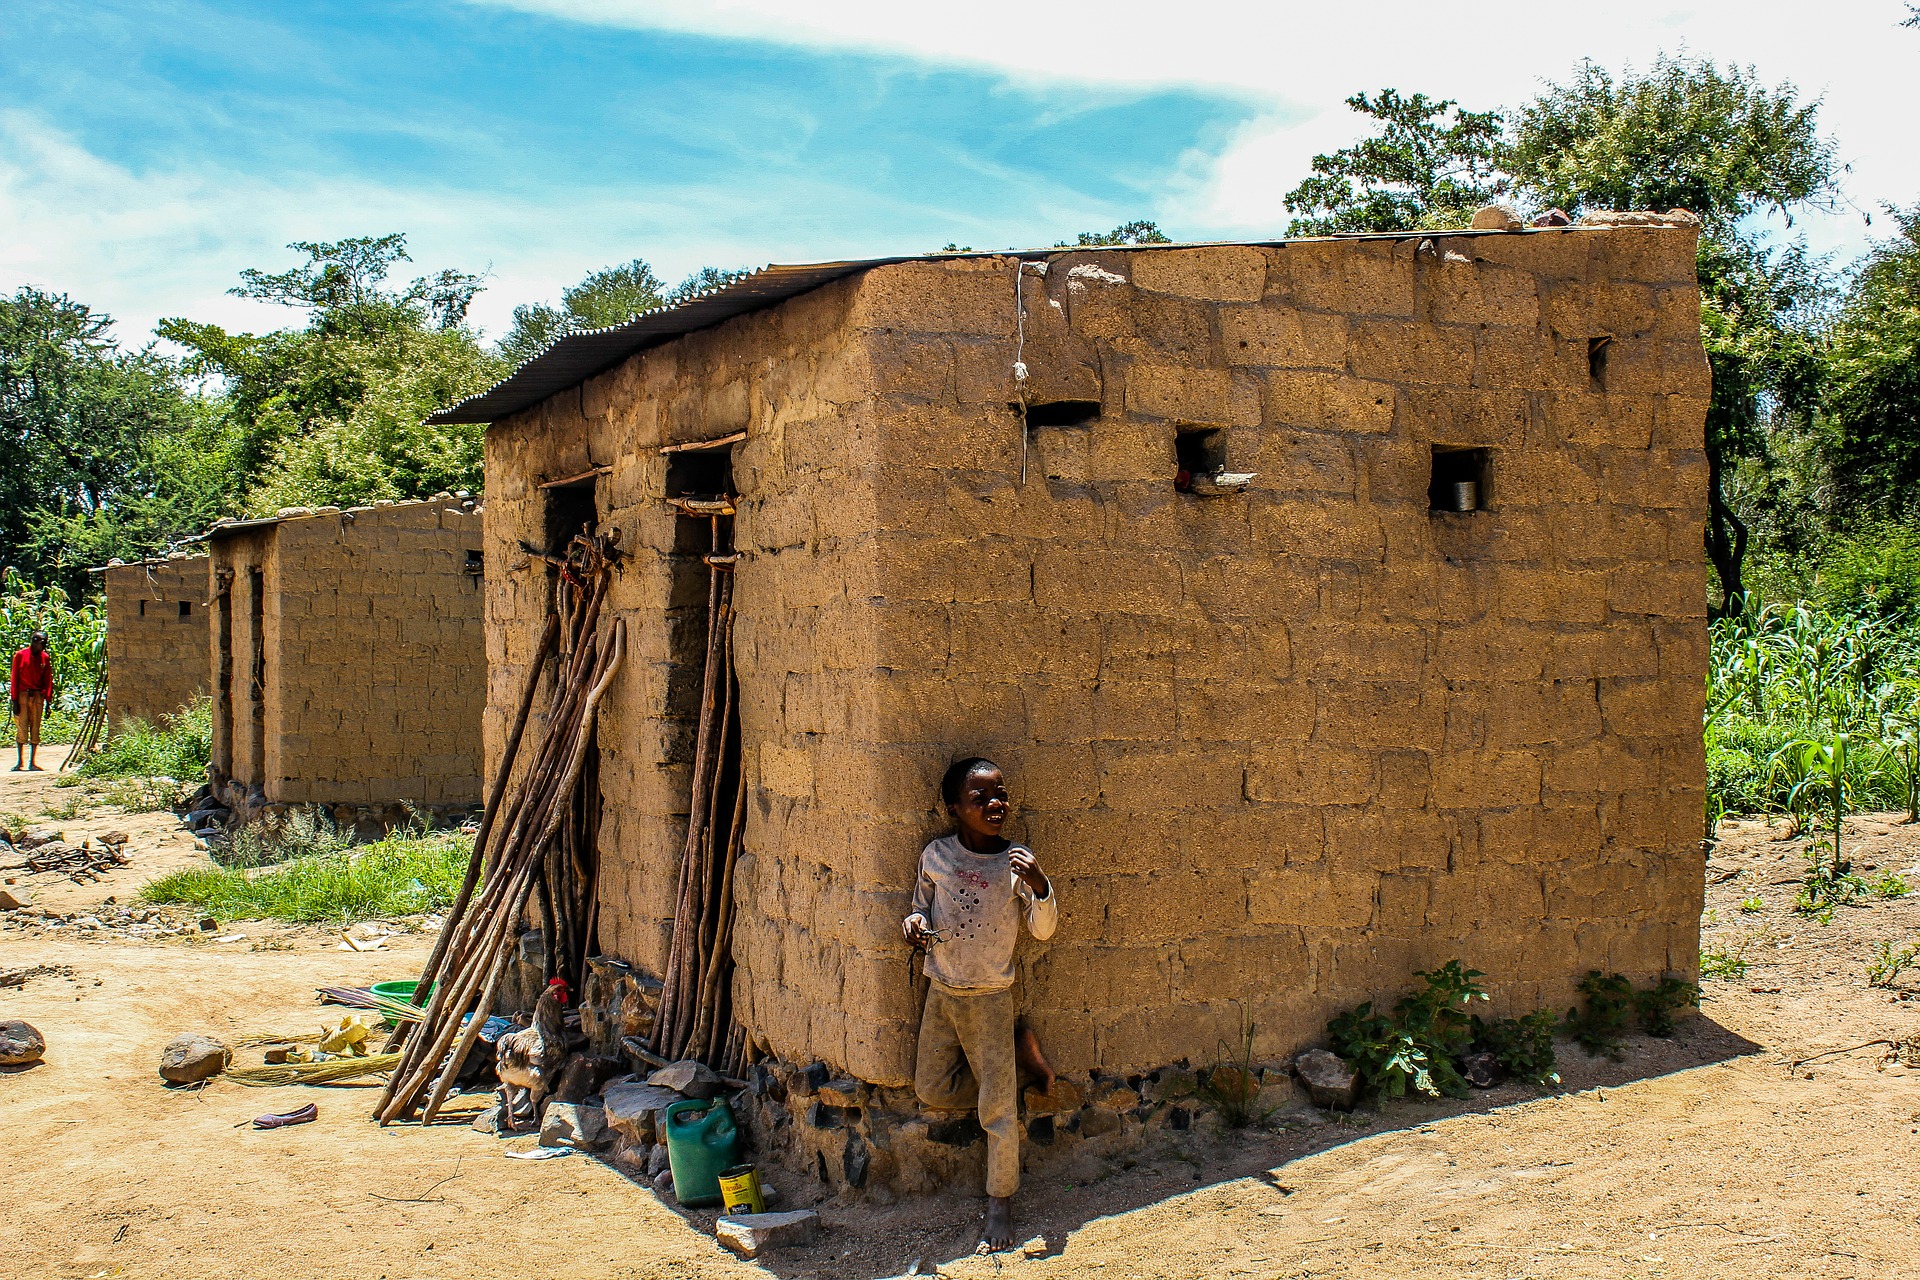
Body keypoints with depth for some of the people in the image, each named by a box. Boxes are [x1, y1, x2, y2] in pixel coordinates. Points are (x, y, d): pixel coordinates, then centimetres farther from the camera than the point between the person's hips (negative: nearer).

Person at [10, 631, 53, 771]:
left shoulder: (45, 658, 8)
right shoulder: (20, 655, -1)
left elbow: (48, 680, 9)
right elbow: (14, 679, -2)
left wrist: (48, 700, 2)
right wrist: (14, 700, -6)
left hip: (37, 697, 3)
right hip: (22, 696, -3)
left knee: (35, 729, 2)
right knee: (21, 729, -3)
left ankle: (32, 762, 5)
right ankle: (19, 762, 6)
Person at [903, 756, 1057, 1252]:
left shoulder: (1016, 863, -10)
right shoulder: (935, 856, -5)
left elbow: (1043, 930, -12)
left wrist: (1039, 886, -30)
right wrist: (915, 923, -14)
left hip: (990, 997, -3)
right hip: (941, 992, 3)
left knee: (997, 1109, 0)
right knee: (931, 1090, 11)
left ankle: (1000, 1202, 17)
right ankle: (1006, 1079, 35)